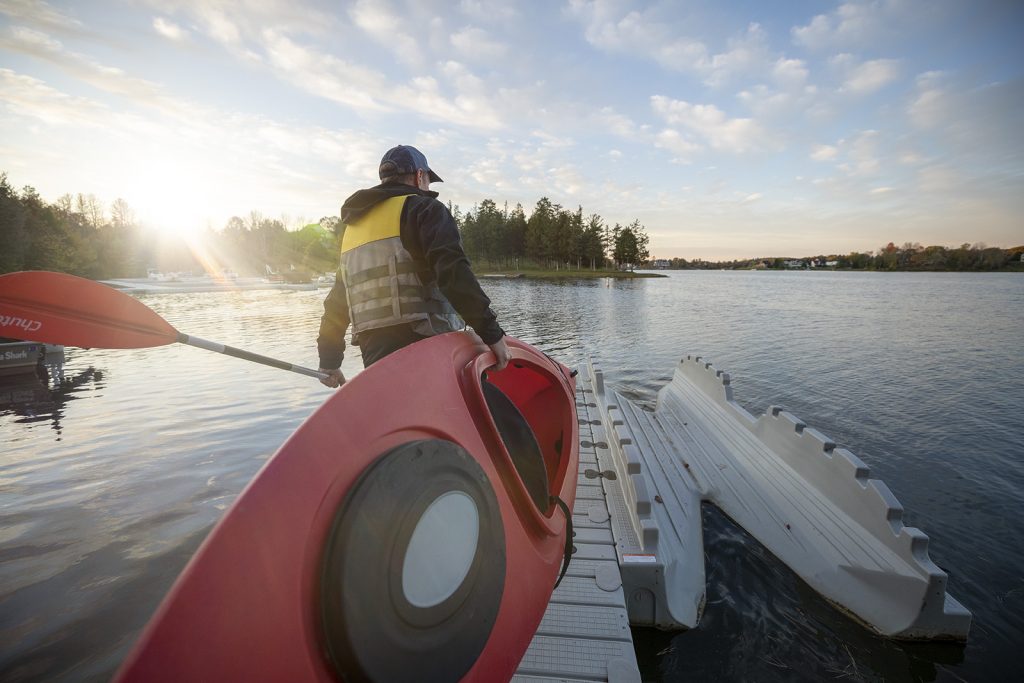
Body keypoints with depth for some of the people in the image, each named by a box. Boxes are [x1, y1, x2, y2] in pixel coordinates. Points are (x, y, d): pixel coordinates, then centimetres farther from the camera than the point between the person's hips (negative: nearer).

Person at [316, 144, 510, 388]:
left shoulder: (352, 227, 24)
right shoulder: (424, 209, 1)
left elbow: (337, 300, 27)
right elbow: (453, 272, -17)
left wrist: (329, 361, 34)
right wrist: (492, 332, -17)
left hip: (374, 358, 8)